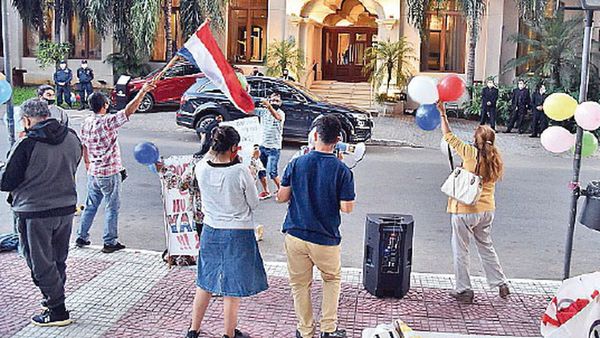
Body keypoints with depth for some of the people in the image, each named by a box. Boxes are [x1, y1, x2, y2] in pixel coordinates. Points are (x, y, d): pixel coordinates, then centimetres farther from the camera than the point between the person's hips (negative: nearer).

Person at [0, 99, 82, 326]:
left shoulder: (27, 144, -19)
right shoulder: (72, 138, -1)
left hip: (34, 213, -6)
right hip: (66, 208, 6)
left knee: (41, 264, 8)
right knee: (59, 260, 21)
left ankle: (58, 311, 14)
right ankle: (54, 299, 37)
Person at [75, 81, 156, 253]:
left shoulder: (86, 123, 3)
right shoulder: (107, 121, -19)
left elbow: (84, 148, 13)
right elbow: (129, 110, -27)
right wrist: (143, 91, -27)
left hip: (93, 173, 7)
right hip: (110, 173, -7)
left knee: (90, 205, 18)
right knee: (112, 208, 5)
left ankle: (81, 237, 25)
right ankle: (110, 242, 10)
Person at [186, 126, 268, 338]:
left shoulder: (201, 169, -9)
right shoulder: (241, 171, -21)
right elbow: (254, 204, -8)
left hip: (210, 231, 5)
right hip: (238, 234, -4)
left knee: (205, 283, 21)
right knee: (232, 289, 10)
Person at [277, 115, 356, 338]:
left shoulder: (296, 164, -6)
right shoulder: (342, 170, -11)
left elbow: (281, 197, -2)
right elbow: (347, 208, -10)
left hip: (295, 234, 1)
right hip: (326, 238, -1)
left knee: (300, 284, 16)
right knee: (332, 279, 23)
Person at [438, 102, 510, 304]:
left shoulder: (471, 153, -14)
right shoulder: (495, 159, 2)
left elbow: (449, 137, -7)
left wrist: (442, 114, 3)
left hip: (465, 210, -6)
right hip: (487, 210, 6)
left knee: (460, 249, 7)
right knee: (486, 246, 24)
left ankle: (463, 290, 14)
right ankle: (501, 283, 27)